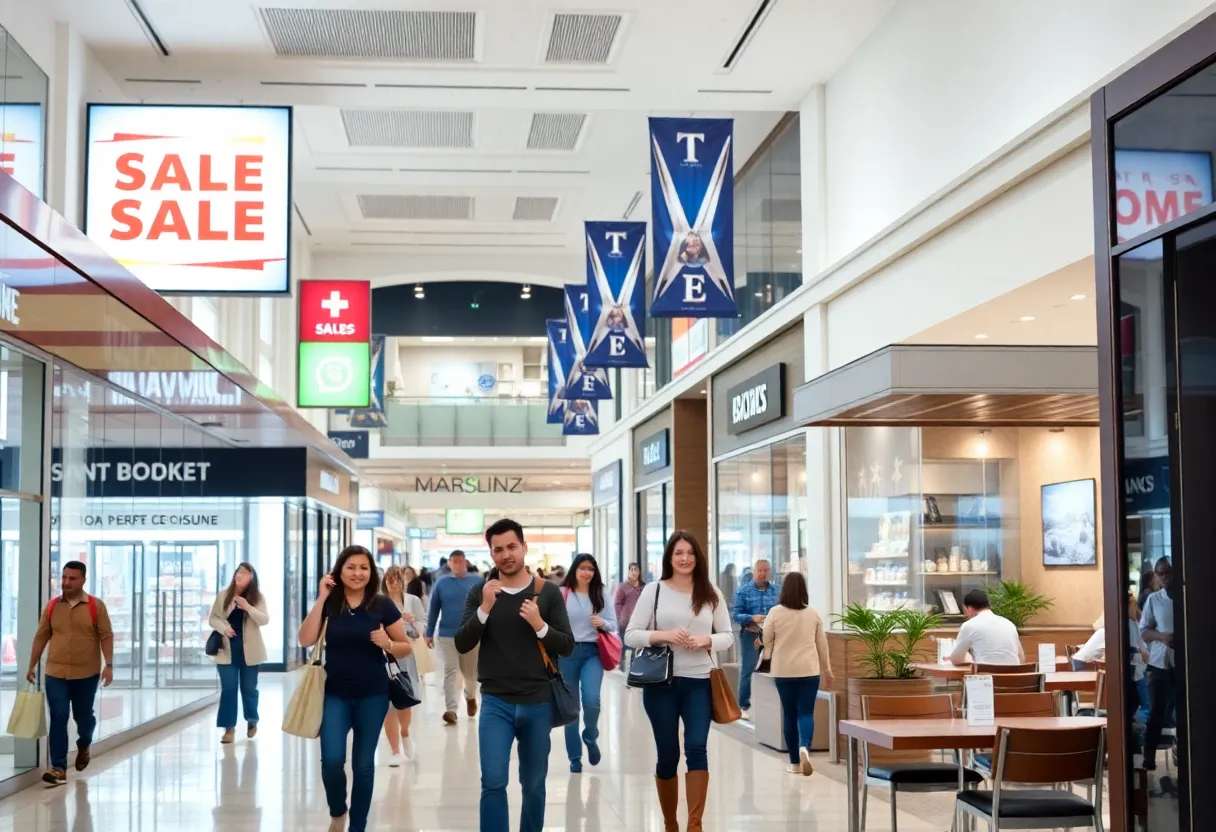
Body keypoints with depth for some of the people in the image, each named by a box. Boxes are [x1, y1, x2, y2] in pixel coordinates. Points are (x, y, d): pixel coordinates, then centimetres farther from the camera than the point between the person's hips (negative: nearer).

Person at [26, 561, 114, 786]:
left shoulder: (96, 606, -5)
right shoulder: (52, 606, 3)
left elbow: (106, 636, -6)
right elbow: (41, 637, 8)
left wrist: (108, 665, -15)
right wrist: (32, 666, 9)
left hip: (86, 674, -1)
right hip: (55, 674, 1)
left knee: (83, 716, 13)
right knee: (58, 718, -6)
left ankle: (83, 746, 45)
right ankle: (59, 768, -4)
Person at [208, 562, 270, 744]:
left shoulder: (258, 598, -2)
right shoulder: (223, 596, 1)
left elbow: (265, 620, -12)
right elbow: (213, 618, 4)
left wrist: (248, 607, -26)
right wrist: (224, 628, -16)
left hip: (248, 650, 0)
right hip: (227, 650, 0)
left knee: (248, 688, 9)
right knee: (228, 688, -3)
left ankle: (252, 721, 31)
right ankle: (229, 727, 2)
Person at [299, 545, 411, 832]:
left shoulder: (382, 605, -5)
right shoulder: (329, 603, -1)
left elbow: (406, 648, 2)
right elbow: (306, 640, -13)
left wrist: (387, 643, -20)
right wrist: (321, 598, -15)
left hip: (373, 695, 0)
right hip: (335, 694, 0)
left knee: (363, 763, 7)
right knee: (332, 760, -11)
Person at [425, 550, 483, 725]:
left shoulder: (477, 581, 0)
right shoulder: (441, 582, 1)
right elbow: (434, 609, 5)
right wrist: (429, 633, 3)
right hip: (447, 635, 0)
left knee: (471, 671, 14)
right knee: (450, 671, -7)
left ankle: (470, 697, 43)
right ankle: (451, 709, -11)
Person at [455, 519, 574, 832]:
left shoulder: (548, 592, 0)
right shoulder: (479, 593, 2)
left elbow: (567, 646, -1)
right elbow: (462, 645, -5)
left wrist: (539, 625, -19)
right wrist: (484, 609, -20)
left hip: (539, 703, 1)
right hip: (495, 702, -1)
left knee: (533, 785, 12)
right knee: (493, 782, -12)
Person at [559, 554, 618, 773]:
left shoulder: (600, 595, 6)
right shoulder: (562, 593, -4)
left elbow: (614, 625, 9)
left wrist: (602, 623, -11)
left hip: (592, 653, 1)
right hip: (567, 653, -1)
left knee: (592, 700, -17)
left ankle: (591, 737, 13)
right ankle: (574, 757, 17)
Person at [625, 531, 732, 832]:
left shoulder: (711, 593, 6)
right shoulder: (654, 590, 2)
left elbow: (728, 636, 9)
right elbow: (630, 635, 0)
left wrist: (706, 640, -11)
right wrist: (663, 635, -16)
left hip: (699, 683, 0)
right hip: (661, 683, 0)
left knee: (696, 748, -14)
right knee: (667, 755, 7)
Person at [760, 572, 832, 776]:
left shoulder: (776, 612, -5)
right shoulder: (813, 614, 0)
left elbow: (766, 641, 2)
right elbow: (822, 643, 7)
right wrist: (826, 669, 19)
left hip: (783, 671, 0)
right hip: (809, 670, 0)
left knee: (789, 714, 9)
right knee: (806, 712, 1)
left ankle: (795, 761, 13)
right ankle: (804, 747, -26)